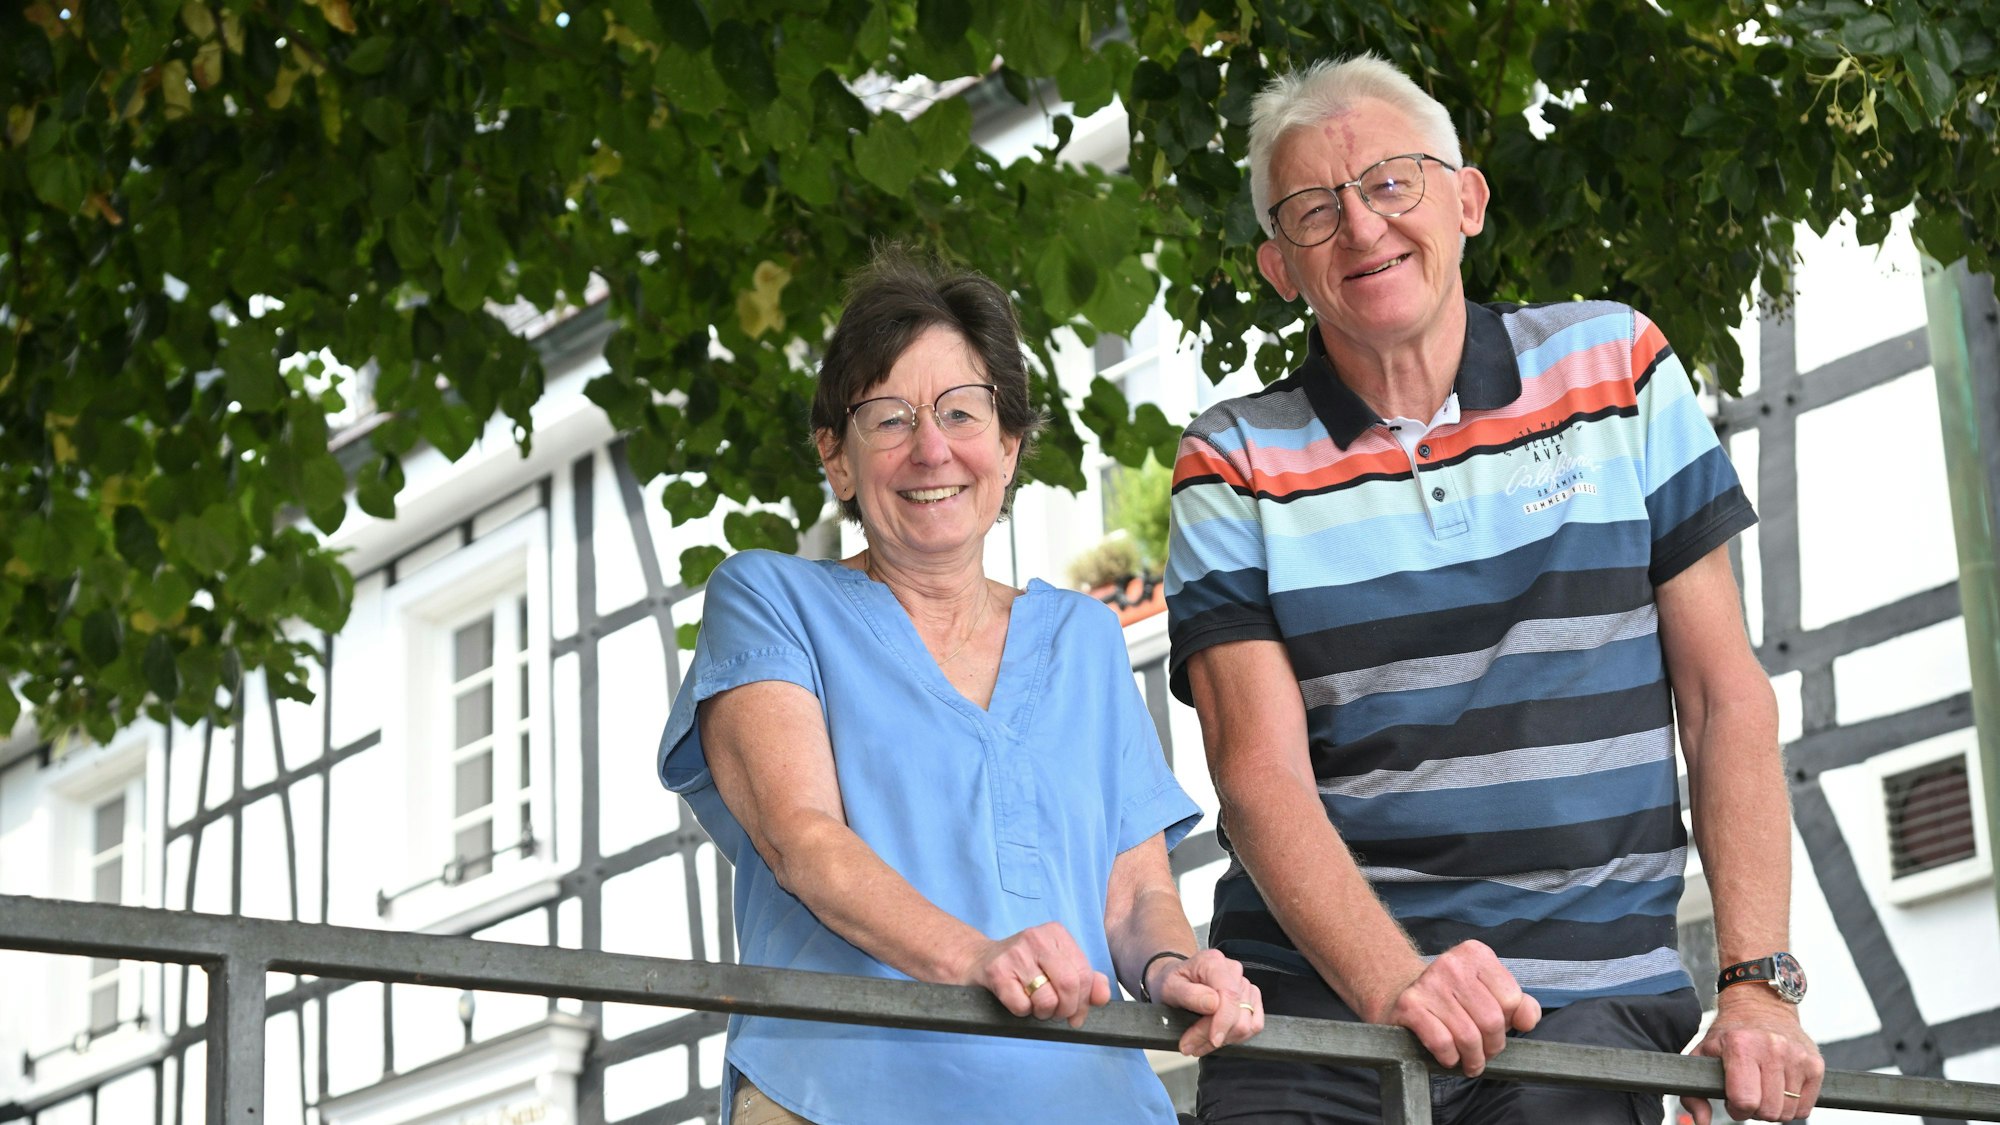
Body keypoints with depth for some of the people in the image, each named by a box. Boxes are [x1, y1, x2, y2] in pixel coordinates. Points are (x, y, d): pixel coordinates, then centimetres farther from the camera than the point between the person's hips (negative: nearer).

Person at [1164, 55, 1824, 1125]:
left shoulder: (1617, 368, 9)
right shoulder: (1234, 468, 5)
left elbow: (1727, 695, 8)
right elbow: (1261, 774, -4)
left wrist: (1759, 984, -3)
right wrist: (1394, 986, -22)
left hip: (1587, 1009, 0)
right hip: (1313, 995, 0)